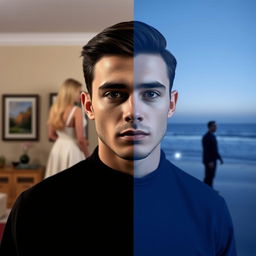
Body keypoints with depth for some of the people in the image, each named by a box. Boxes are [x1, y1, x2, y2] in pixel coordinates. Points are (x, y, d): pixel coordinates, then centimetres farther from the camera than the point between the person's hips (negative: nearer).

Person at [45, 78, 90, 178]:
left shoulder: (54, 109, 3)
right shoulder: (76, 111, -17)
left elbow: (51, 135, 9)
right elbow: (80, 139, -18)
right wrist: (87, 155, -4)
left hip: (57, 149, 7)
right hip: (72, 151, -7)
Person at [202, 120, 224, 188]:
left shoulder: (212, 136, 13)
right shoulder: (206, 137, -19)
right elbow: (206, 150, -23)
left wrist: (220, 158, 16)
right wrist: (210, 162, -26)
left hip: (213, 160, 10)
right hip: (209, 161, -10)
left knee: (211, 176, 13)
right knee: (208, 177, -4)